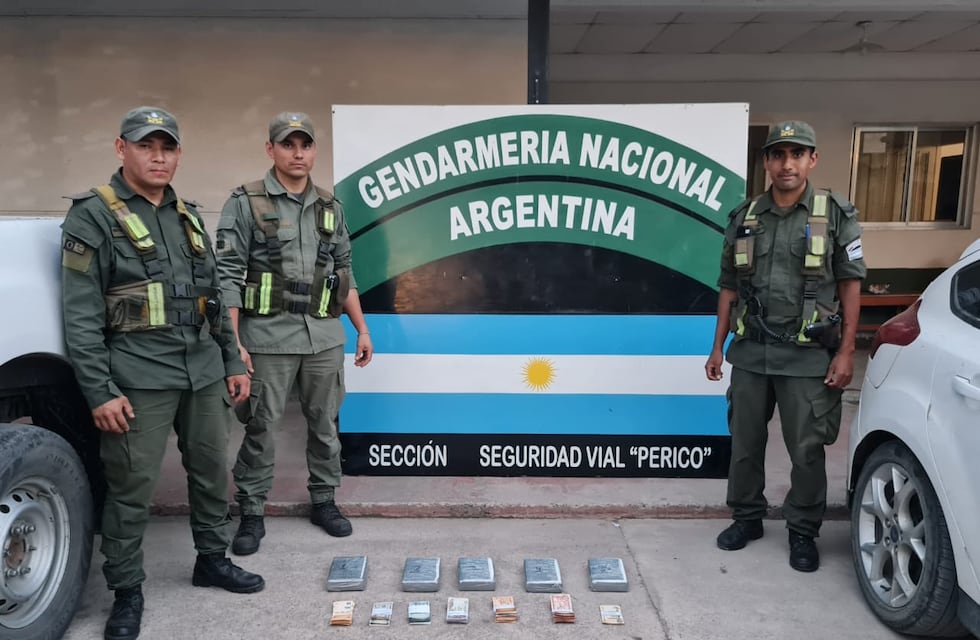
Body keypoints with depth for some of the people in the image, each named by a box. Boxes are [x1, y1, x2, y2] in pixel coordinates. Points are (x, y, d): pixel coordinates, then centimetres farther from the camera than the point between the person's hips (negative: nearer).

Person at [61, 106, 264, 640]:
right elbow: (80, 315, -10)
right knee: (131, 486, 2)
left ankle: (213, 559, 32)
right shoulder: (93, 216, -4)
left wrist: (232, 361, 14)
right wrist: (99, 391, -15)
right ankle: (127, 590, 19)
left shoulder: (188, 216, 14)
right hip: (139, 378, -6)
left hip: (204, 372, 6)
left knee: (211, 472, 14)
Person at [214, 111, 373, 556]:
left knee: (325, 424, 12)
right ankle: (252, 513, 19)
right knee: (260, 428, 4)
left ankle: (323, 501, 29)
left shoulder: (329, 207, 11)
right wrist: (232, 341, -14)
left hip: (325, 336, 4)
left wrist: (362, 329, 12)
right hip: (268, 336, -4)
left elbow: (344, 273, 15)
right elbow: (228, 274, -7)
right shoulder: (245, 203, -2)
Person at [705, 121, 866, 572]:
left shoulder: (836, 215, -2)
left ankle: (803, 532, 23)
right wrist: (717, 347, 8)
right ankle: (747, 518, 30)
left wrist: (846, 352, -7)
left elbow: (851, 285, -1)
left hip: (808, 357, -3)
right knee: (745, 442, 12)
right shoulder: (743, 217, 6)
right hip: (749, 353, 3)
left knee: (807, 449, 5)